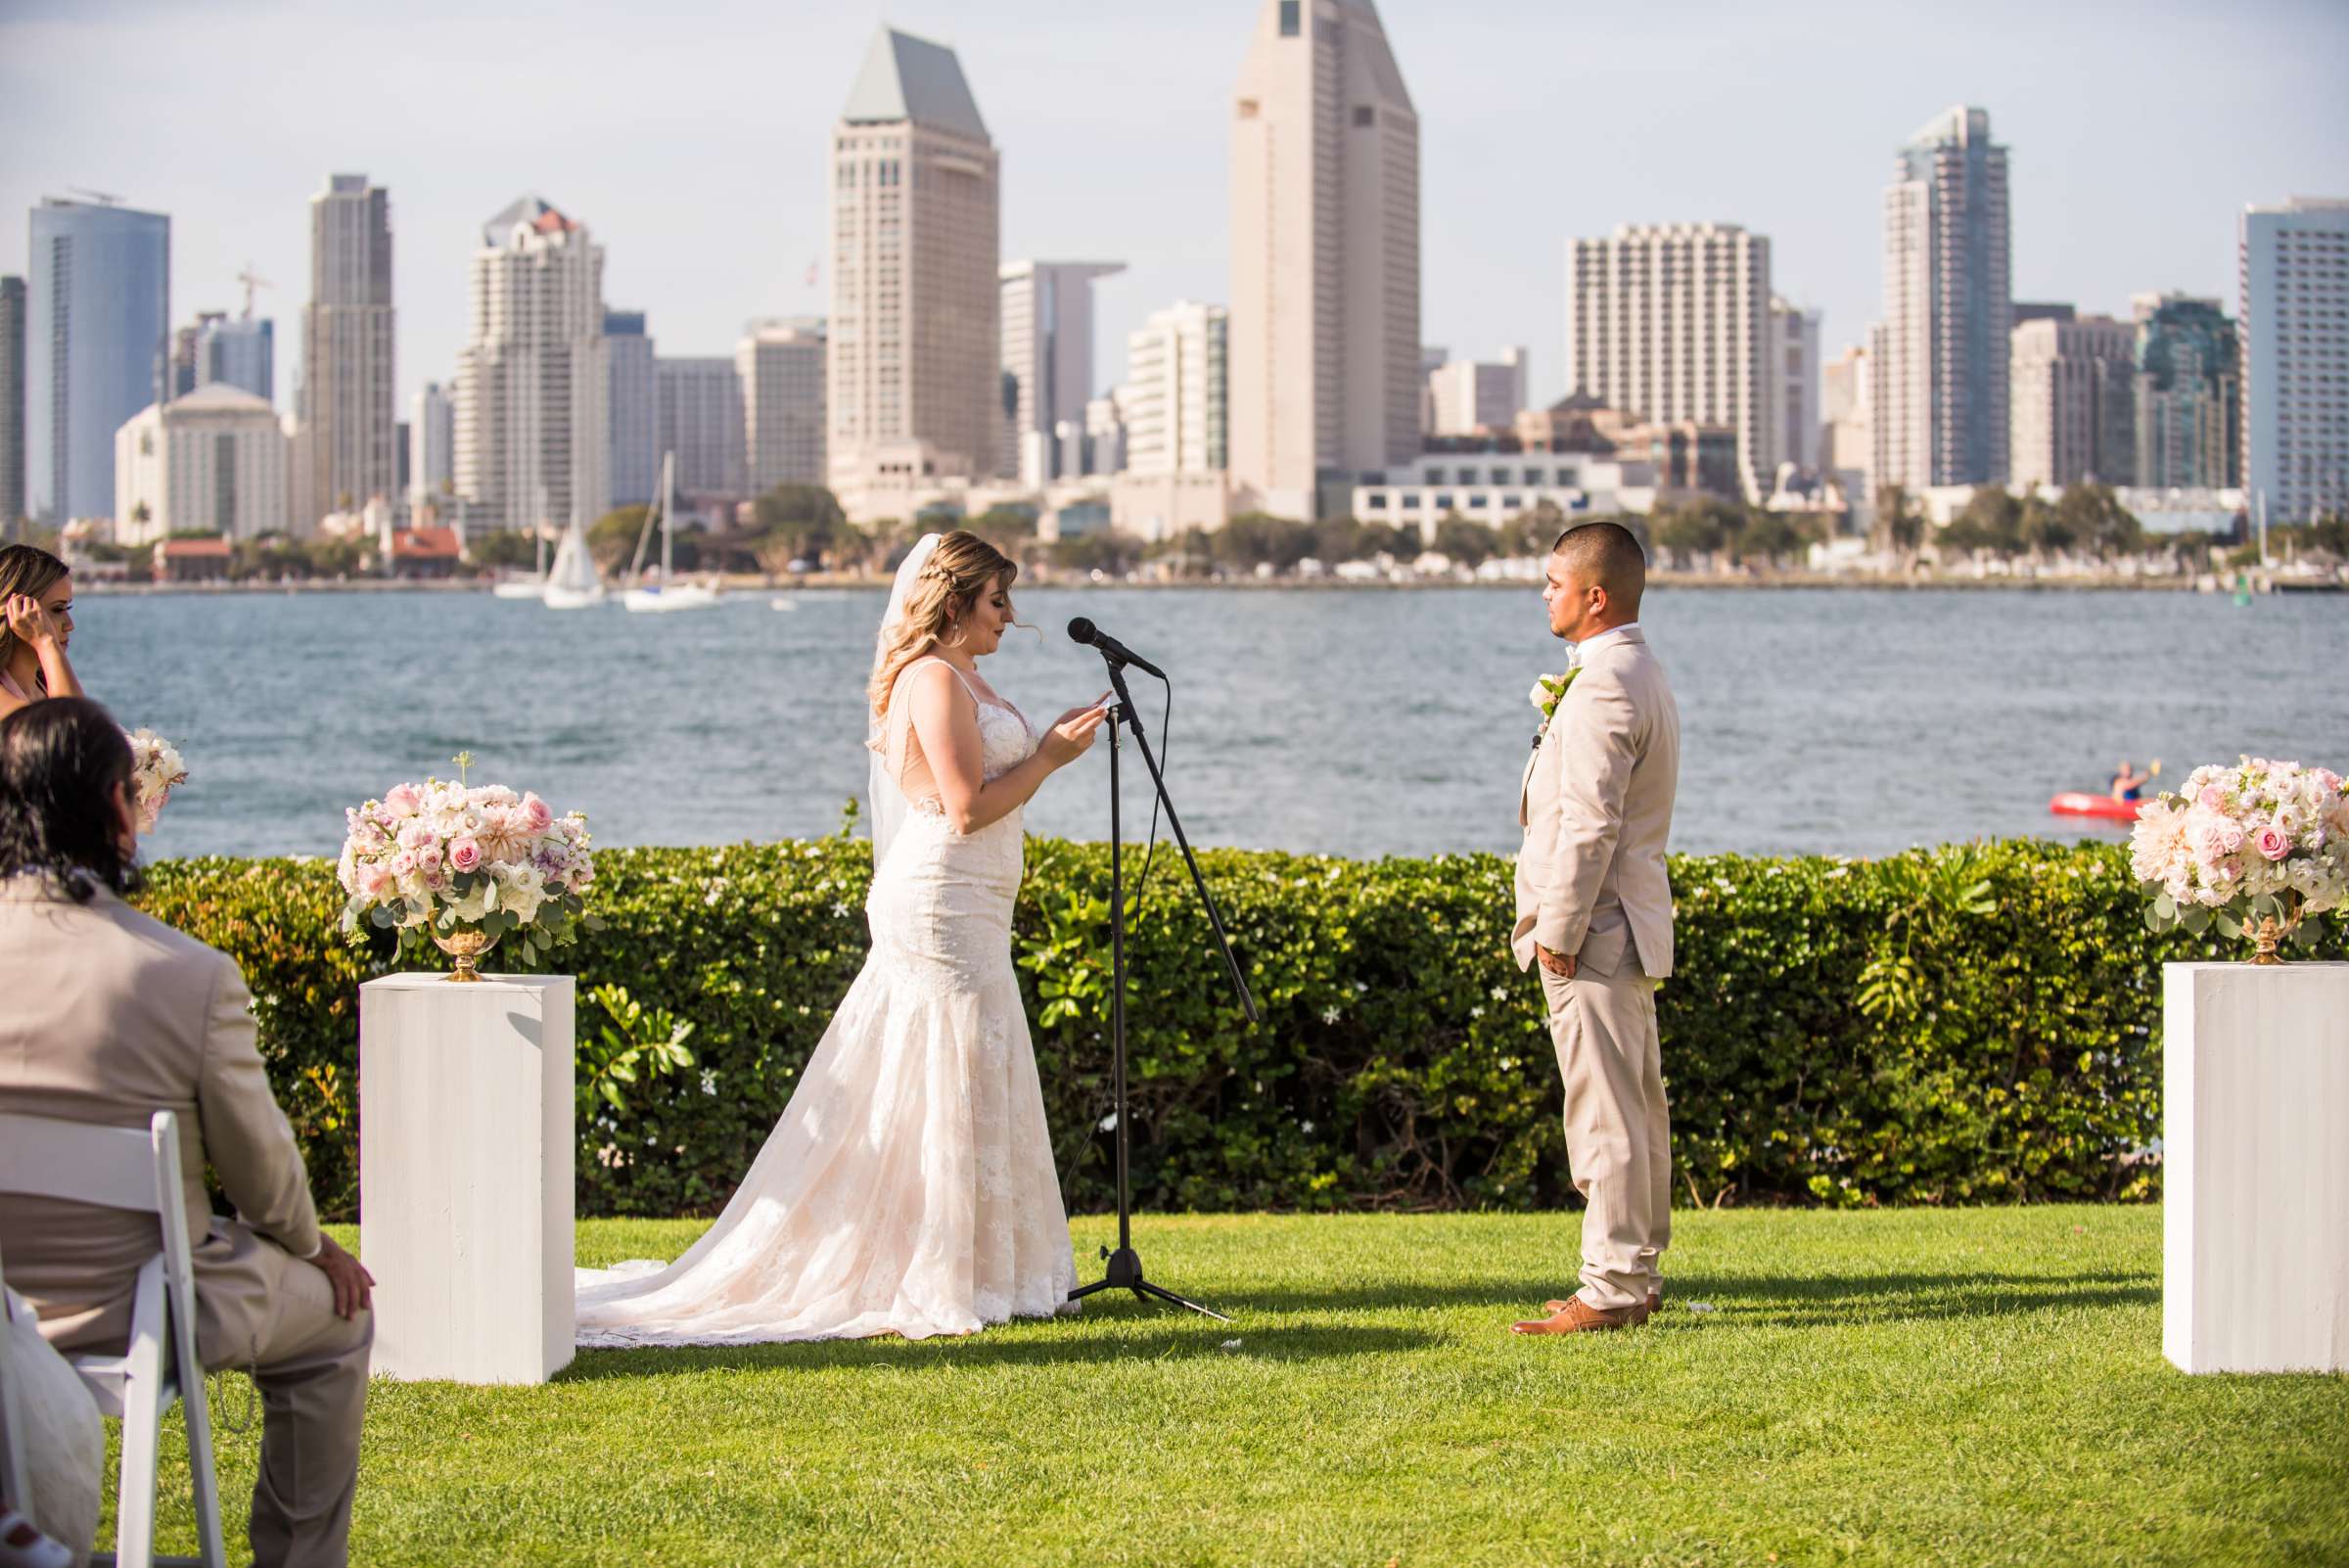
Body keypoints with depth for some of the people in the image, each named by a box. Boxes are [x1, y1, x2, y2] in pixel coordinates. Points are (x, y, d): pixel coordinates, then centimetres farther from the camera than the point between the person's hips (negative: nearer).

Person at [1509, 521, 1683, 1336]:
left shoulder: (1601, 688, -18)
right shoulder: (1645, 675, 16)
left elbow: (1590, 824, -21)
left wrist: (1558, 931, -18)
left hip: (1593, 931, -11)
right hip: (1631, 925, 11)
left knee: (1605, 1112, -9)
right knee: (1632, 1107, 13)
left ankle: (1612, 1288, -8)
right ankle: (1639, 1273, 19)